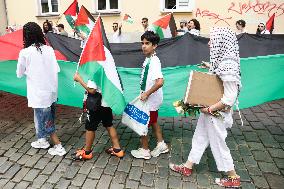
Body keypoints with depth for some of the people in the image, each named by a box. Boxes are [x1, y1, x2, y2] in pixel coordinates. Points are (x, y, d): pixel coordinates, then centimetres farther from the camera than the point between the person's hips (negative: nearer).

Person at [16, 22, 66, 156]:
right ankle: (42, 140, 38)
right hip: (52, 91, 6)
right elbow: (57, 69, 1)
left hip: (38, 93, -5)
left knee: (46, 121, 7)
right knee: (47, 118, 21)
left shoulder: (25, 53, -12)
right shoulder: (49, 49, -1)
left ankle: (59, 147, 11)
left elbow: (19, 74, 0)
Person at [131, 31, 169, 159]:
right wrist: (145, 94, 14)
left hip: (150, 100, -9)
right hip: (151, 100, 9)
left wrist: (146, 94, -26)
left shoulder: (154, 61, -23)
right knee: (153, 121, 22)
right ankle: (161, 144, 37)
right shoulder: (148, 60, 5)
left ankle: (144, 150, 24)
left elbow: (160, 81, -35)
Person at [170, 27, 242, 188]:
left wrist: (209, 109, -20)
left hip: (217, 112, -9)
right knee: (200, 137, 19)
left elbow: (230, 98, -27)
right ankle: (188, 167, 38)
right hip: (209, 109, 9)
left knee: (218, 143, 9)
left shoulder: (228, 66, -27)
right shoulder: (222, 61, 1)